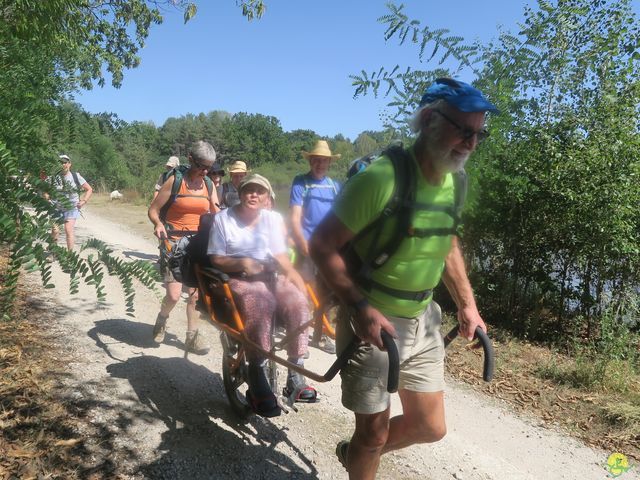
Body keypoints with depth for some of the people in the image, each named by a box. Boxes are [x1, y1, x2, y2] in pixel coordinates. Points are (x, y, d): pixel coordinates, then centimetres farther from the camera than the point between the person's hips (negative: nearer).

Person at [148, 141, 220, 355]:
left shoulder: (208, 185, 5)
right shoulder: (175, 181, -7)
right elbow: (153, 210, -5)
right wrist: (158, 224, -26)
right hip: (174, 242, -4)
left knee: (195, 293, 4)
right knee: (173, 295, -11)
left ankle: (192, 336, 17)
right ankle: (162, 319, 21)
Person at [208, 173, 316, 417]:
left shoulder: (274, 218, 11)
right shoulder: (223, 218, 4)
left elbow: (281, 257, 8)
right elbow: (216, 260, 2)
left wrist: (293, 278, -10)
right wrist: (242, 263, -16)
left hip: (271, 277, 3)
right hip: (239, 279, -3)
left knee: (297, 302, -28)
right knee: (260, 305, -36)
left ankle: (295, 376, -20)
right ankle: (257, 383, -31)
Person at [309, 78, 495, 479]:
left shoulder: (454, 181, 0)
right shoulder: (382, 176, -23)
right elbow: (323, 246, -20)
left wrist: (467, 304, 10)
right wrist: (362, 308, -26)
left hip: (422, 322, 7)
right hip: (374, 322, -7)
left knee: (430, 427, 16)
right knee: (374, 433, 8)